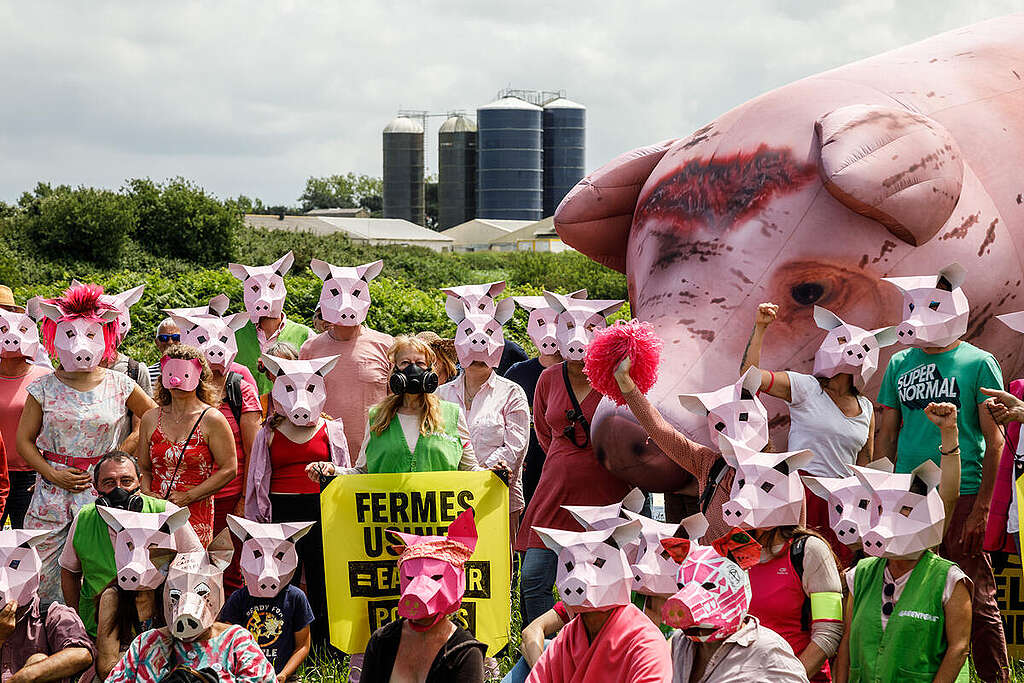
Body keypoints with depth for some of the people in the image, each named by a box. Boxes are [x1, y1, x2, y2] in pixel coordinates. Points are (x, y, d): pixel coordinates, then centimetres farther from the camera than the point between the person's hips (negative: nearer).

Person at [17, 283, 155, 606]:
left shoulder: (118, 385, 2)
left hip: (102, 487, -1)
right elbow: (24, 440, 7)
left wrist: (124, 449, 4)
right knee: (38, 566, -2)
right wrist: (52, 473, -6)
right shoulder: (44, 387, 3)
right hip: (53, 484, 1)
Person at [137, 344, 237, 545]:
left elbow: (229, 470, -3)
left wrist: (188, 496, -7)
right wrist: (147, 493, -1)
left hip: (195, 513, -3)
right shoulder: (150, 419, 11)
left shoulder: (211, 420, -1)